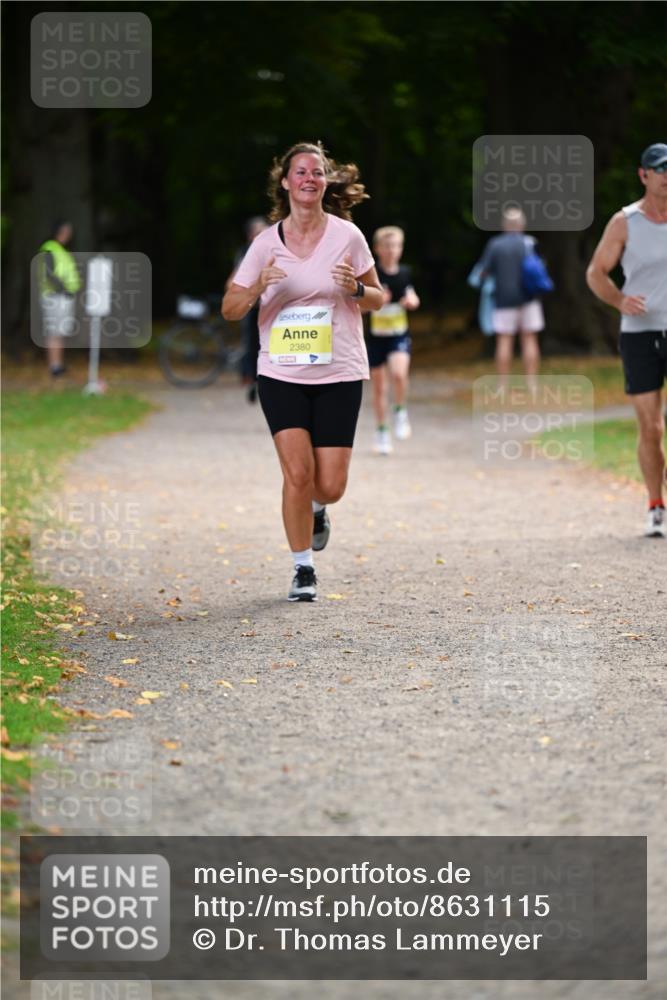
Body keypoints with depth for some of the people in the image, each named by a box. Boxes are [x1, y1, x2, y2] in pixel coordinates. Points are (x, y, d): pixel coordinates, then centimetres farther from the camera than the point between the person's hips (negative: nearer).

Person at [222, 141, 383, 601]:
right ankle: (303, 568, 5)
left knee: (330, 485, -3)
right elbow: (230, 309, 5)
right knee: (298, 472, -12)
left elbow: (377, 298, 8)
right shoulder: (267, 243, 0)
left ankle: (316, 509, 35)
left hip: (339, 374, 0)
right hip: (282, 374, 0)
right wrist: (258, 288, -16)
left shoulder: (347, 235, -1)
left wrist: (356, 289, -14)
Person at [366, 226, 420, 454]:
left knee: (398, 373, -26)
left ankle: (400, 412, -1)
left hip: (399, 335, 1)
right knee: (379, 386, 7)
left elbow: (412, 297, 18)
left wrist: (412, 300, -5)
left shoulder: (404, 272, 2)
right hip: (376, 335, -1)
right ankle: (381, 431, 23)